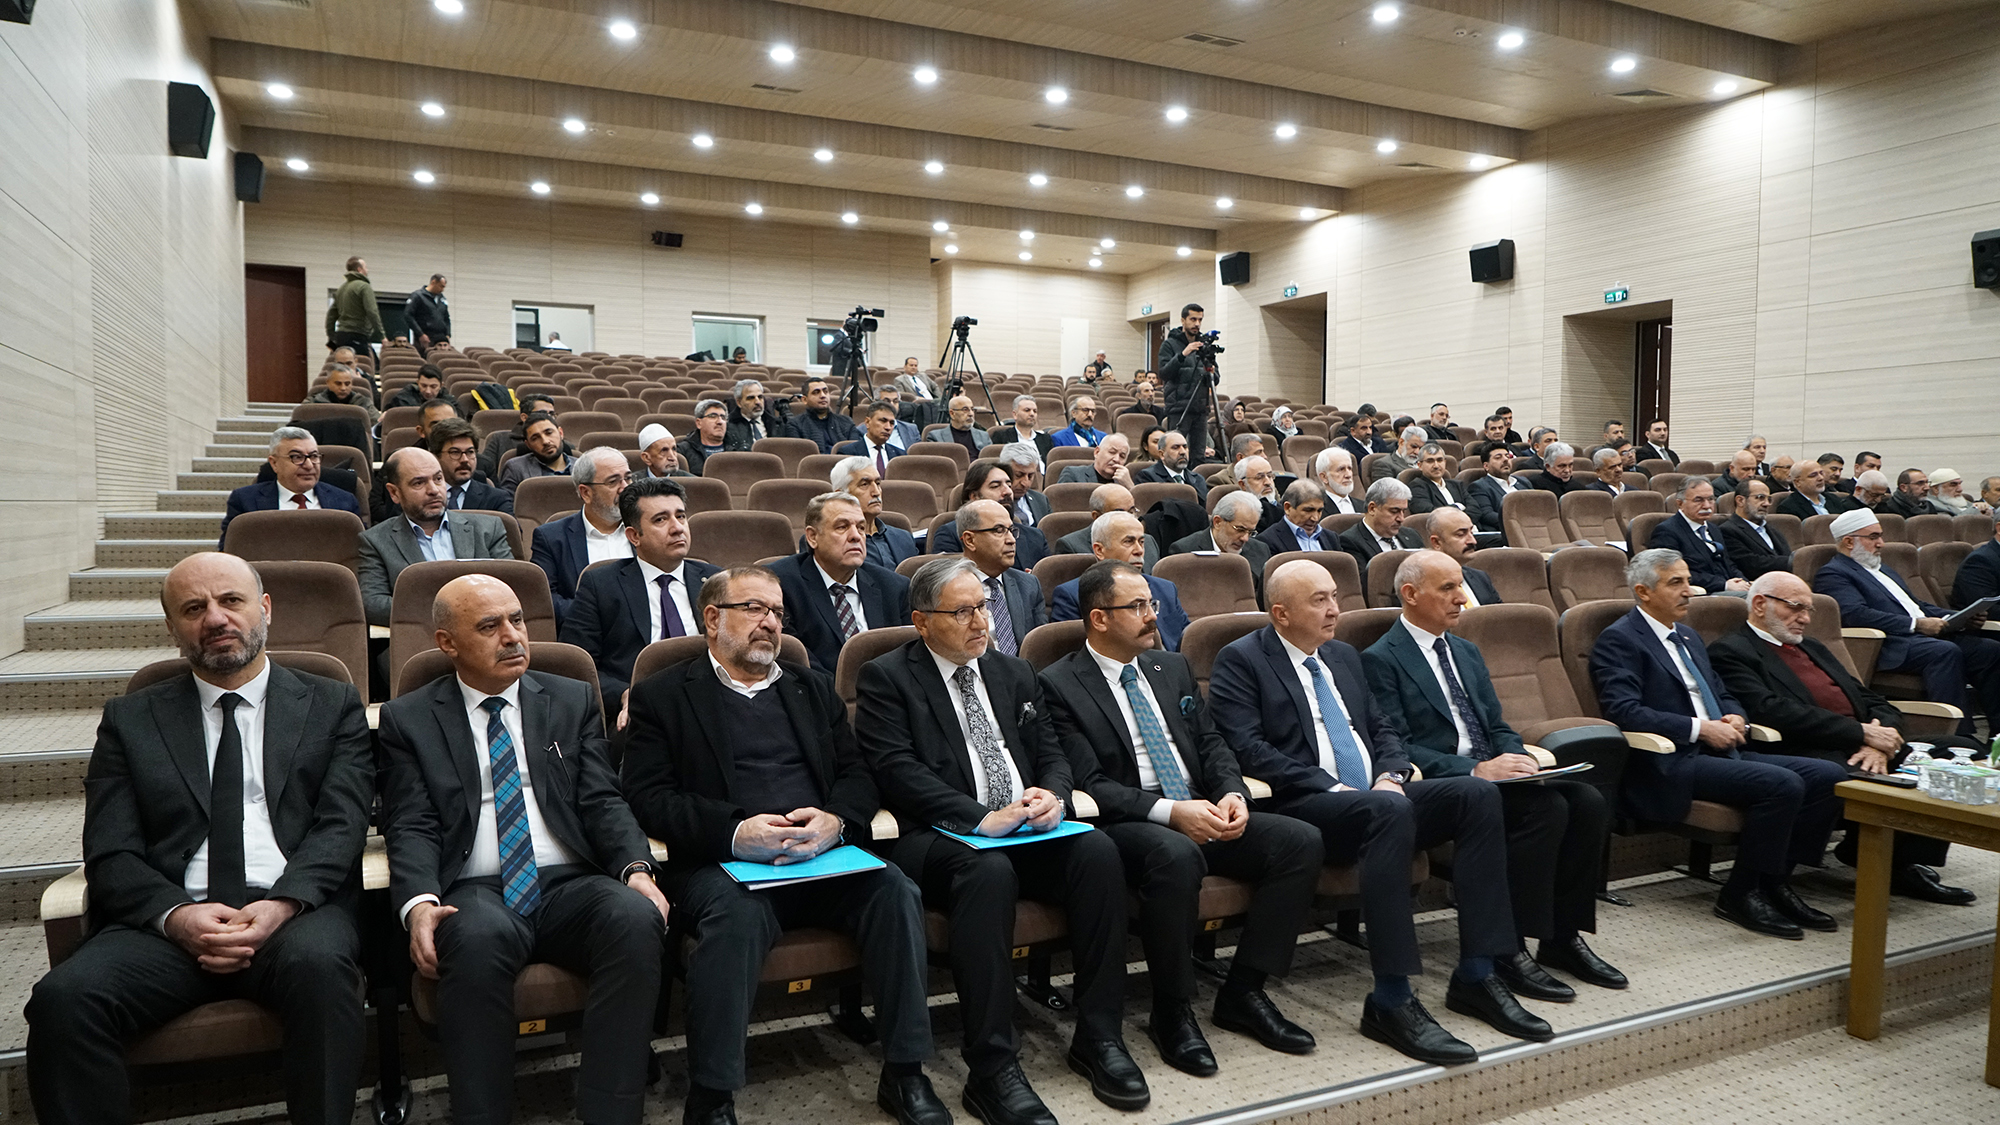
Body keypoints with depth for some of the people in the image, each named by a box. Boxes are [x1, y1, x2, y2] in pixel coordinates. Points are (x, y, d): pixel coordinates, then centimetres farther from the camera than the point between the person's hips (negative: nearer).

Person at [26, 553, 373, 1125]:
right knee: (63, 996, -28)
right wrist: (176, 914, -13)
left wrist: (281, 905, -17)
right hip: (168, 920, 2)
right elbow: (111, 855, 8)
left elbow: (340, 826, 2)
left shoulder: (332, 706, 14)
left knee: (318, 961, -35)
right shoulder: (130, 719, 18)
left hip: (297, 912, -1)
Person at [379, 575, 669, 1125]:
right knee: (477, 938, -37)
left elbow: (602, 803, 8)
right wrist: (420, 903, -18)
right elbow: (410, 828, 3)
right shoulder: (408, 718, 12)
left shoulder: (574, 701, 16)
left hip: (570, 885, 2)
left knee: (636, 917, -31)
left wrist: (636, 868, -12)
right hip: (476, 892, -1)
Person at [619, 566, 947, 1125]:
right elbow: (650, 798, -2)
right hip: (720, 861, -3)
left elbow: (857, 775, 16)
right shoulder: (661, 695, 10)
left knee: (894, 889, -24)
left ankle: (904, 1074, -12)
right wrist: (735, 832, -19)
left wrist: (835, 820, -9)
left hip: (824, 854, 4)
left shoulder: (813, 687, 24)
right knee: (735, 915, -35)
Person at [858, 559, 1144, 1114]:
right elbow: (898, 771, -11)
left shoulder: (1014, 673, 20)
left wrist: (1053, 796, -7)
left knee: (1098, 849, -23)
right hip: (936, 837, -5)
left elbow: (1051, 752, 17)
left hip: (1028, 831, 5)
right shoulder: (887, 678, 1)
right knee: (989, 869, -37)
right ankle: (992, 1069, -29)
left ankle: (1098, 1037, -12)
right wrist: (981, 819, -21)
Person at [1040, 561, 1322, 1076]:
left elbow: (1212, 743, 16)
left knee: (1301, 840, -15)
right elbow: (1087, 785, -12)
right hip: (1125, 823, -7)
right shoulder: (1060, 685, -4)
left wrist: (1232, 793, -6)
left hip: (1202, 811, 7)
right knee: (1176, 855, -39)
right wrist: (1170, 812, -23)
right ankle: (1173, 1013, -17)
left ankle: (1243, 992, -4)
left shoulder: (1172, 668, 18)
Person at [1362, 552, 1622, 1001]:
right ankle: (1508, 949, -20)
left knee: (1588, 801, -15)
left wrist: (1517, 760, -3)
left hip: (1490, 772, 8)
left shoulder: (1467, 652, 22)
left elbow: (1498, 726, 20)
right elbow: (1397, 748, -13)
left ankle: (1564, 938, -4)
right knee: (1547, 807, -28)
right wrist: (1476, 770, -21)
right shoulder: (1381, 660, -5)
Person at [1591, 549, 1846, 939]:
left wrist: (1734, 718, 3)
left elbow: (1723, 695, 27)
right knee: (1782, 784, -26)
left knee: (1829, 776, -6)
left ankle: (1774, 882, 1)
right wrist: (1699, 729, -19)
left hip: (1718, 751, 9)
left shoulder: (1689, 636, 23)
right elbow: (1623, 710, -18)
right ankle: (1740, 895, -11)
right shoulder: (1619, 640, -7)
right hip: (1670, 765, -9)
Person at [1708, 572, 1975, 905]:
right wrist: (1862, 732, -14)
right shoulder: (1731, 652, 1)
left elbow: (1876, 704, 19)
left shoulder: (1813, 649, 28)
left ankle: (1906, 862, -6)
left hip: (1866, 751, 8)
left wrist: (1880, 743, -5)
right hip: (1809, 755, -8)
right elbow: (1773, 713, -15)